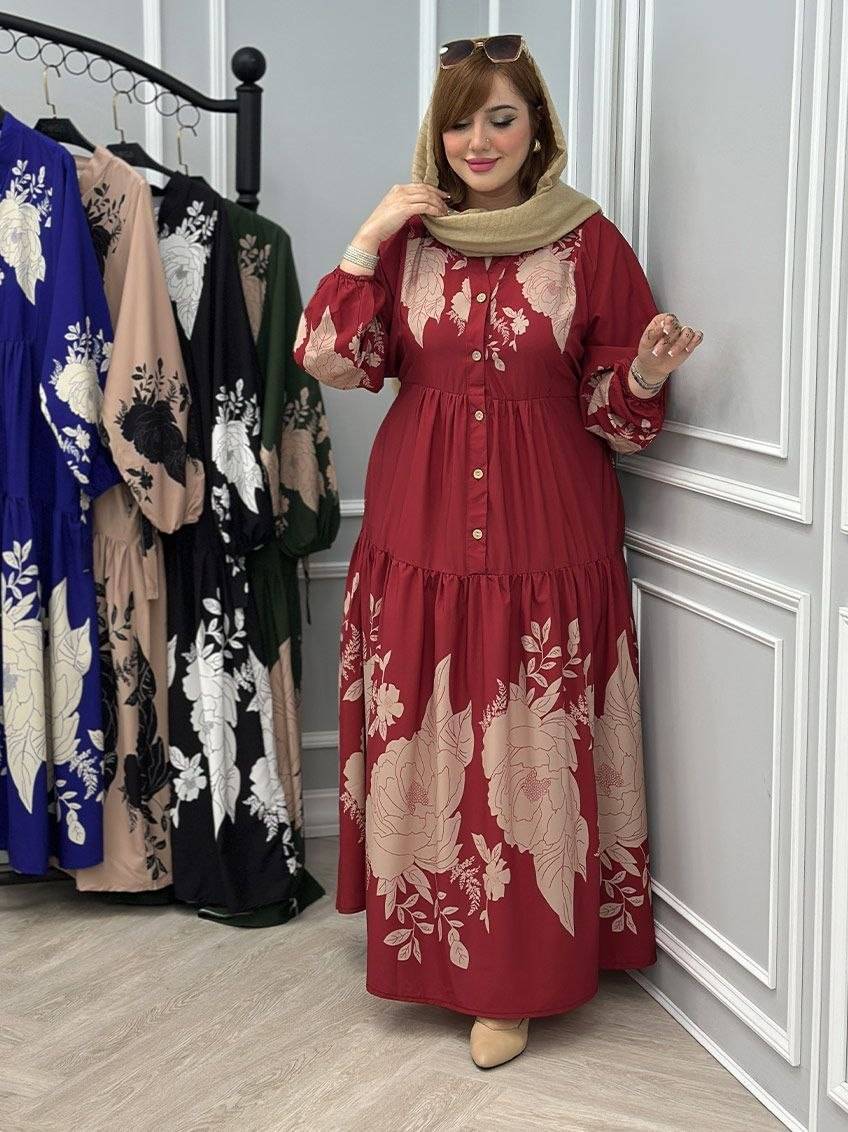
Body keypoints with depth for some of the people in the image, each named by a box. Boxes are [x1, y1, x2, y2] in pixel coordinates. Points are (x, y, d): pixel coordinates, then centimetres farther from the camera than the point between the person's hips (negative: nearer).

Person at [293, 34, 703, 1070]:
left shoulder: (588, 241, -1)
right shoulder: (407, 236, 6)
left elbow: (613, 408, 3)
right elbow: (332, 361, -1)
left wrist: (647, 372, -18)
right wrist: (366, 244, -9)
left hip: (544, 537, -2)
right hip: (420, 529, 2)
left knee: (529, 749, 2)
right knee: (423, 741, 10)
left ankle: (513, 979, 16)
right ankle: (427, 943, 29)